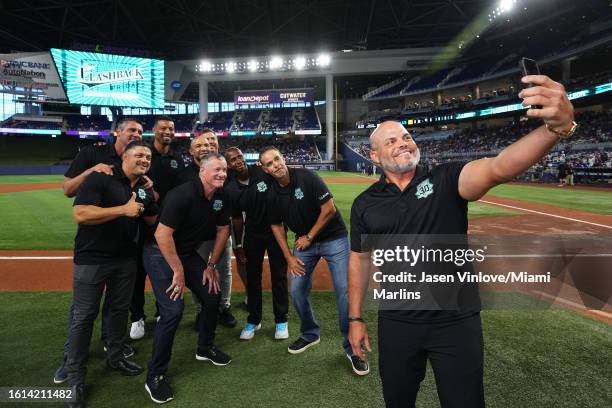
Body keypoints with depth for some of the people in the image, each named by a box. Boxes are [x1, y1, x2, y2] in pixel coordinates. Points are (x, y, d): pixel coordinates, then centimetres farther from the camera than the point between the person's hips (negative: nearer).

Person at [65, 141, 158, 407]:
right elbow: (80, 214, -25)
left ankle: (115, 357, 37)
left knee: (120, 309, 17)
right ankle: (75, 376, 19)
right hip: (91, 259, -6)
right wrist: (123, 210, -26)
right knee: (84, 316, 4)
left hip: (125, 260, 6)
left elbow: (155, 220, 16)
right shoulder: (100, 178, -15)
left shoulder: (145, 190, 6)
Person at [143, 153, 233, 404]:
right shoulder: (183, 195, -27)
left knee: (213, 296, 8)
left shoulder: (222, 198, -4)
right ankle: (155, 376, 2)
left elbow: (222, 229, 8)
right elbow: (162, 235, -29)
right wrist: (178, 271, -22)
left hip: (188, 253, 8)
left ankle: (205, 348, 33)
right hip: (160, 253, -8)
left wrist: (212, 264, 6)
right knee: (173, 310, -16)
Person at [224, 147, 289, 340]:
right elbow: (237, 219, 2)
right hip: (252, 235, 2)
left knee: (279, 275, 5)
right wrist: (238, 245, 4)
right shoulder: (231, 190, -7)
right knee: (252, 277, 10)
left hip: (275, 230, -2)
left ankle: (281, 320, 19)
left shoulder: (263, 172, -14)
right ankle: (253, 320, 26)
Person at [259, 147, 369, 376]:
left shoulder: (306, 177, -18)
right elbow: (276, 226, 8)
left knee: (345, 291, -11)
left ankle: (352, 347, 5)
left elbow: (329, 209, -17)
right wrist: (289, 257, 1)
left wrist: (309, 237, -10)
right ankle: (310, 334, 28)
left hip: (333, 238, -4)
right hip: (304, 242, 5)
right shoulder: (272, 194, -3)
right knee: (297, 291, 2)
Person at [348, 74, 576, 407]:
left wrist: (557, 126, -45)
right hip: (396, 325, 2)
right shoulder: (365, 204, -1)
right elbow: (359, 259, 6)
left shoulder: (446, 180, -8)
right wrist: (355, 319, 7)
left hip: (457, 322, -1)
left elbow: (499, 168, -27)